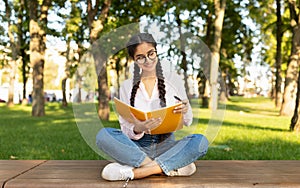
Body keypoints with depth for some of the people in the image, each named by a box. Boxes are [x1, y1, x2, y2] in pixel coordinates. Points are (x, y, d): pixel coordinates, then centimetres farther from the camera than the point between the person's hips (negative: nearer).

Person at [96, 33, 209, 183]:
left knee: (200, 141, -28)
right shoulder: (127, 86, 7)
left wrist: (185, 112, -17)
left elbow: (187, 122, 8)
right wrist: (138, 129, -24)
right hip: (136, 146, 0)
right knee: (103, 135, -27)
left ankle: (134, 172, -30)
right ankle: (171, 168, -27)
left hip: (165, 145, 0)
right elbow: (125, 127, 0)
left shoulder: (174, 80, 6)